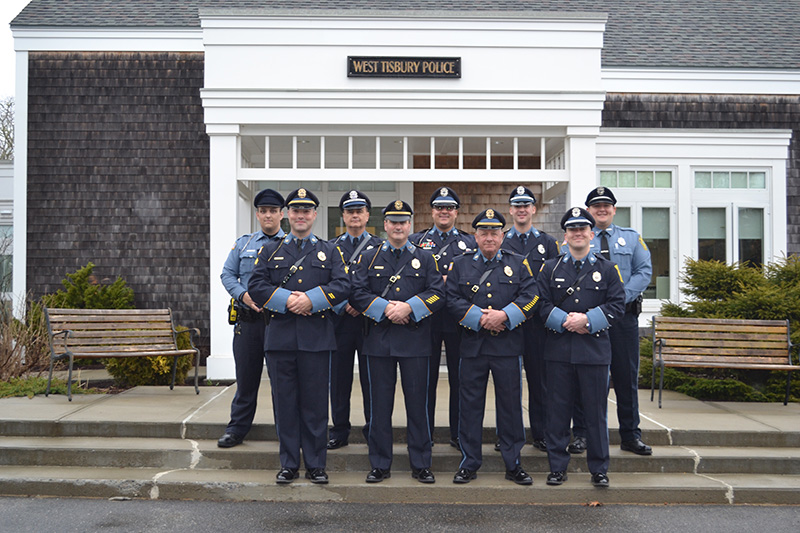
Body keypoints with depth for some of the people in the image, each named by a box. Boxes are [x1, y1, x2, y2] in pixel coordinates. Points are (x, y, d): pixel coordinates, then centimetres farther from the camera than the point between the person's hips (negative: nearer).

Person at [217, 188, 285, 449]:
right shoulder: (243, 243, 14)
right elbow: (227, 275, 11)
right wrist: (243, 295, -7)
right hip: (247, 319, 2)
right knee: (246, 376, 6)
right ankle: (237, 429, 17)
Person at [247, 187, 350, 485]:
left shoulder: (330, 252, 11)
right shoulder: (270, 251, 13)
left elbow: (343, 286, -2)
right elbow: (256, 287, 1)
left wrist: (311, 299, -15)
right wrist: (287, 299, -13)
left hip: (317, 338, -1)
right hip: (280, 337, 1)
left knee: (316, 402, 2)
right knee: (284, 403, 5)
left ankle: (316, 465, 13)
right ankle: (288, 464, 15)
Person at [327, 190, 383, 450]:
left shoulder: (380, 247, 8)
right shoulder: (331, 247, 12)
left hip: (370, 320, -1)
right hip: (339, 320, 2)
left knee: (371, 378, 1)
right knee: (339, 378, 5)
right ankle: (339, 431, 15)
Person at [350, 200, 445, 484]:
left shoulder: (425, 258, 8)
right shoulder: (369, 258, 9)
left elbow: (438, 294, -1)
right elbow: (357, 293, 0)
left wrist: (408, 307, -15)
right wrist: (386, 308, -13)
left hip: (415, 340, 0)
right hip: (379, 340, 1)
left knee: (417, 402, 3)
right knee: (380, 404, 4)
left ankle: (421, 464, 14)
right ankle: (380, 464, 15)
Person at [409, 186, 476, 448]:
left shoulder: (471, 242, 12)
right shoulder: (415, 240, 11)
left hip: (459, 319, 1)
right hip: (426, 319, 0)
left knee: (459, 378, 4)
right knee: (426, 378, 3)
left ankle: (458, 433, 14)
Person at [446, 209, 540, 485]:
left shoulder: (519, 263, 8)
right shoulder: (459, 265, 8)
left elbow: (530, 297, -1)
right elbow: (452, 300, -2)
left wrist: (504, 315, -15)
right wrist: (479, 318, -14)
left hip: (508, 346, 0)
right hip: (472, 346, 0)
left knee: (510, 405, 5)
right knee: (470, 405, 4)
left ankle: (513, 464, 16)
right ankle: (469, 463, 15)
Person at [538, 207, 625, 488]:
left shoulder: (608, 269, 7)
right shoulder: (549, 268, 8)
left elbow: (617, 304, 0)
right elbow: (541, 304, 3)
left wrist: (587, 320, -13)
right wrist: (566, 322, -11)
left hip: (595, 351, 0)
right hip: (558, 351, 1)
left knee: (596, 412, 5)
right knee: (557, 411, 4)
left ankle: (599, 468, 17)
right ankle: (557, 467, 15)